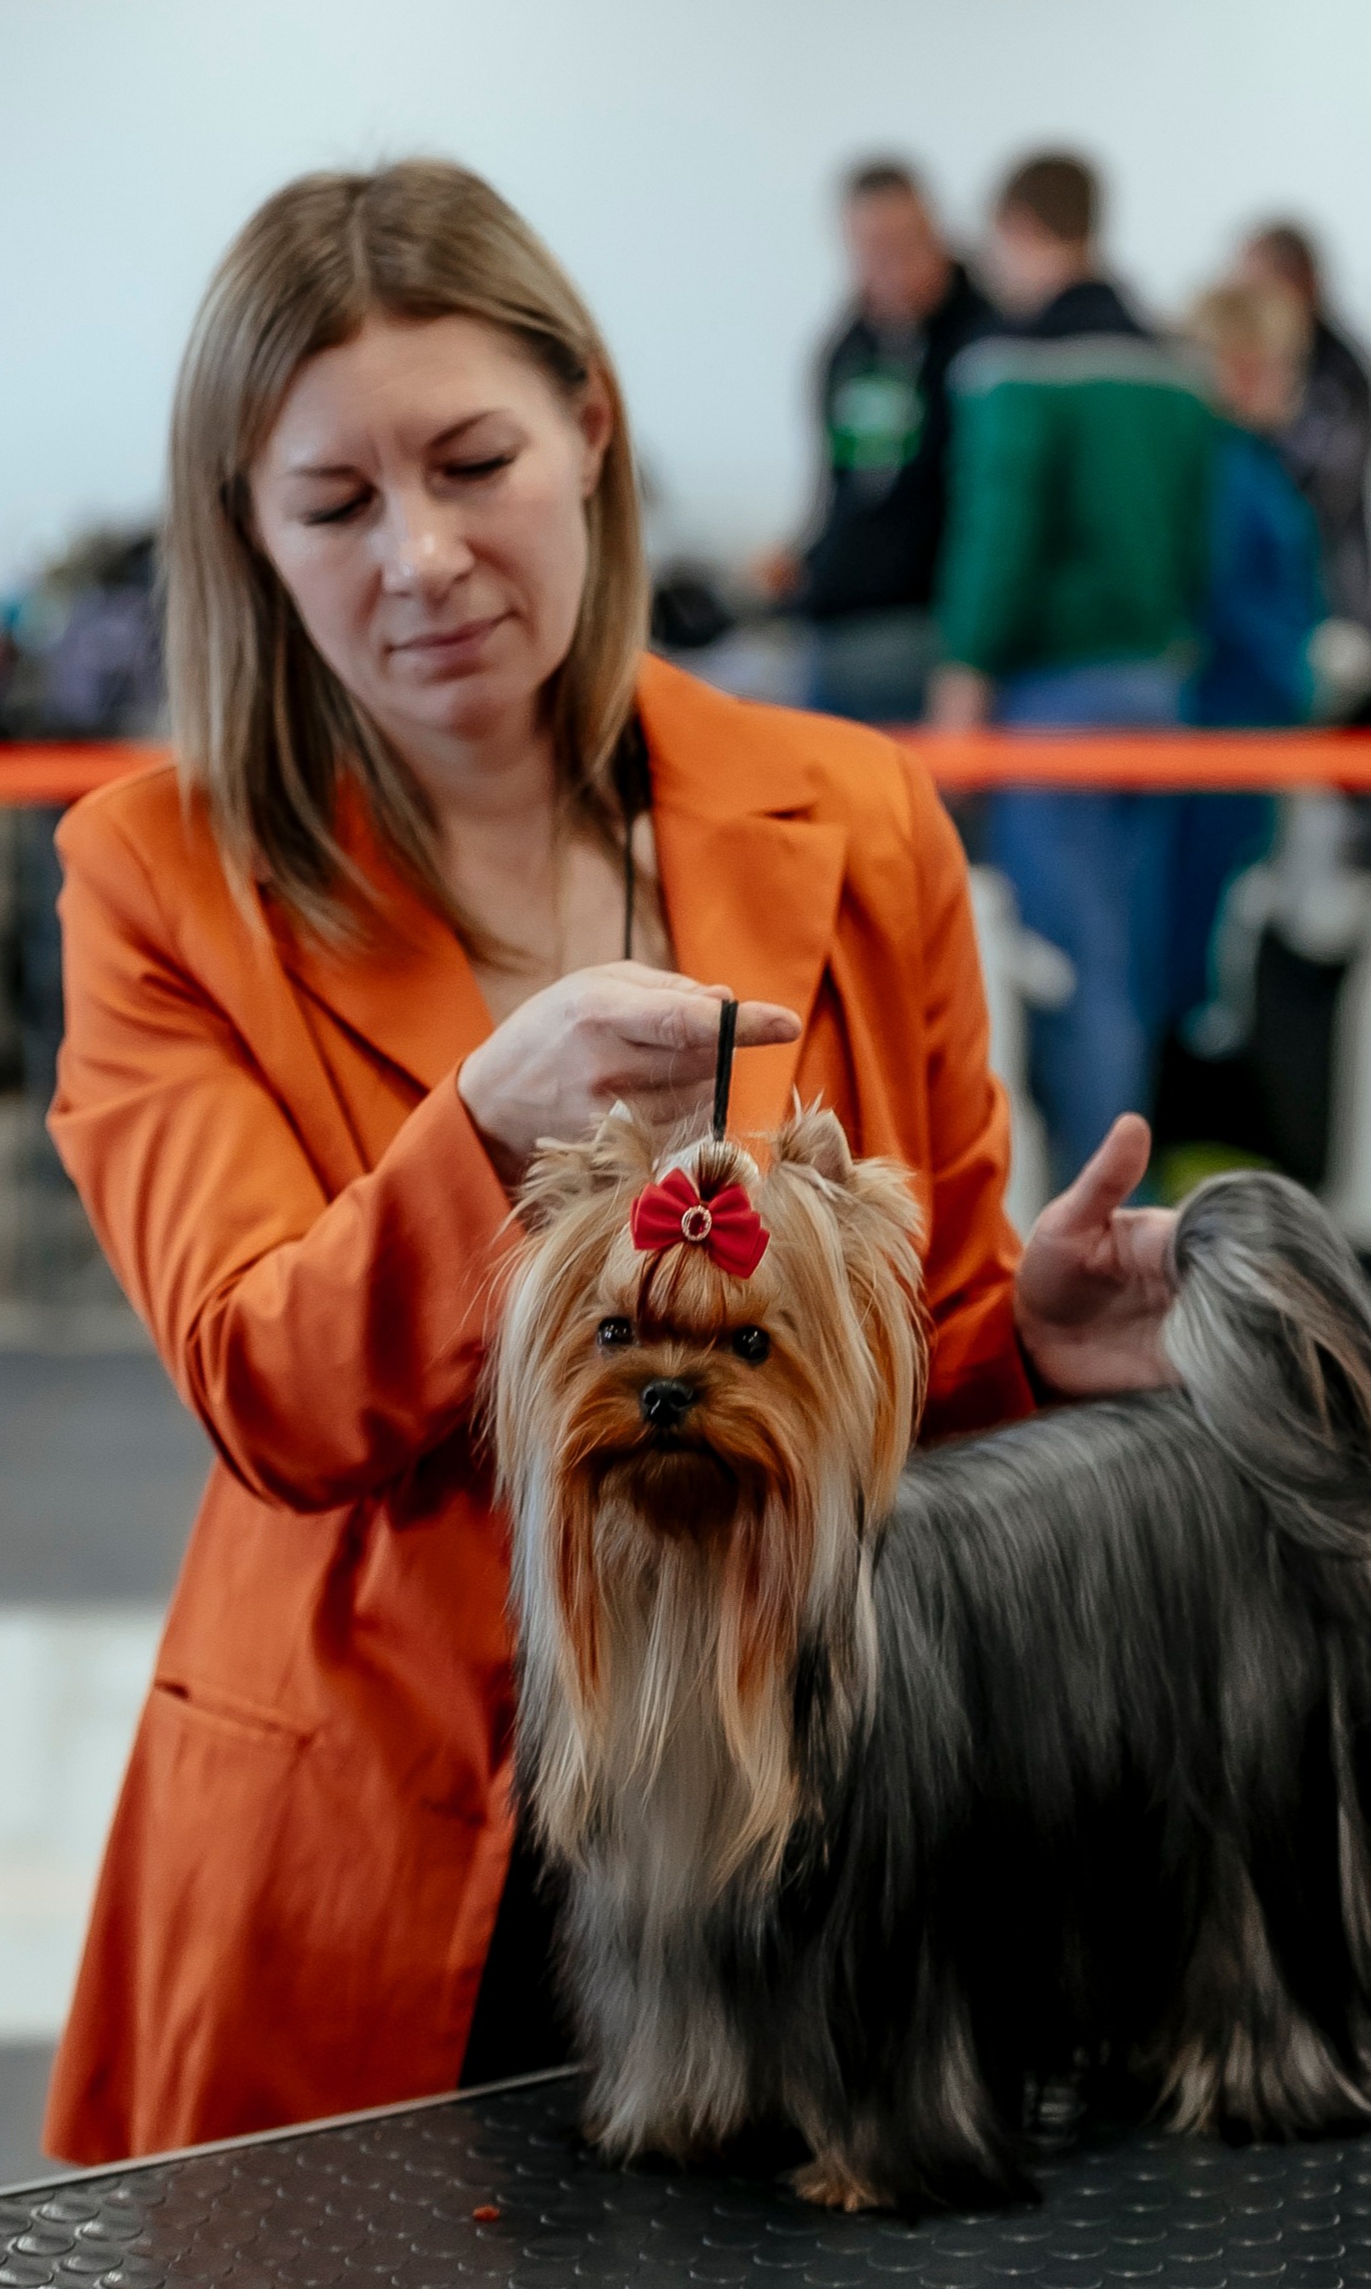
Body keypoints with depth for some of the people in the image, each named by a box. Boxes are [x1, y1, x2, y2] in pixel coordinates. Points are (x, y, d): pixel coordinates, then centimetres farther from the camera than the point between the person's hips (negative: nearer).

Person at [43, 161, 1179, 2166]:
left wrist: (1043, 1330, -14)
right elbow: (271, 1397, -15)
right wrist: (494, 1129, -31)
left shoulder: (853, 827, 0)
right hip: (373, 1858, -1)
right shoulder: (168, 874, -5)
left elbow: (932, 1356, 8)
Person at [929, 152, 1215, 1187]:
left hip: (1053, 682, -7)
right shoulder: (1172, 371, 11)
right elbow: (1200, 534, 14)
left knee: (1070, 954, -6)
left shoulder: (1014, 369, -10)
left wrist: (964, 673, -12)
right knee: (1132, 953, 13)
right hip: (1153, 680, 7)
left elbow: (998, 530, -17)